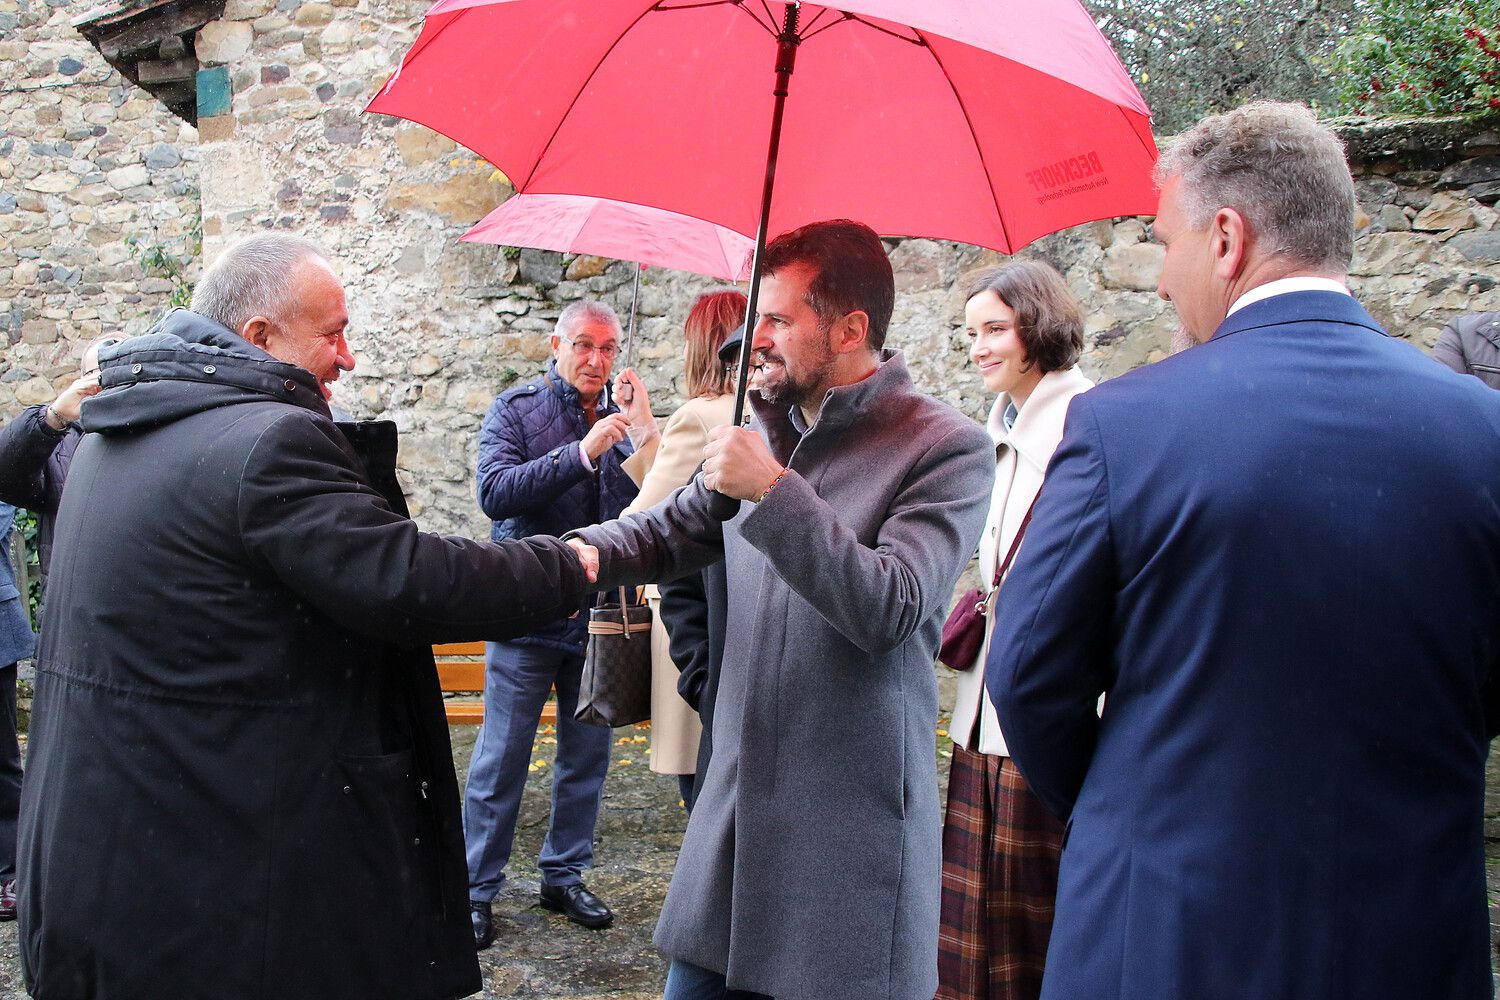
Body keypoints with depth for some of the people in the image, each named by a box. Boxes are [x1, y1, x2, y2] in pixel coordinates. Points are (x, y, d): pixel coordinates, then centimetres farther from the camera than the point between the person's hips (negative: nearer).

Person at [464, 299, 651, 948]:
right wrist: (582, 452, -24)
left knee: (587, 758, 13)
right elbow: (496, 492, -18)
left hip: (600, 616, 4)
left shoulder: (622, 420, 9)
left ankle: (564, 876, 28)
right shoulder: (516, 410, -1)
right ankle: (478, 889, 15)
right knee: (501, 760, 2)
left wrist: (645, 433, -17)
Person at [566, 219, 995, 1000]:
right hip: (736, 797, 6)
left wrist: (774, 491, -25)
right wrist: (591, 550, -5)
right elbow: (668, 532, 16)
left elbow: (892, 609, -21)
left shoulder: (947, 449, -11)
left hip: (852, 821, -5)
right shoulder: (764, 432, 7)